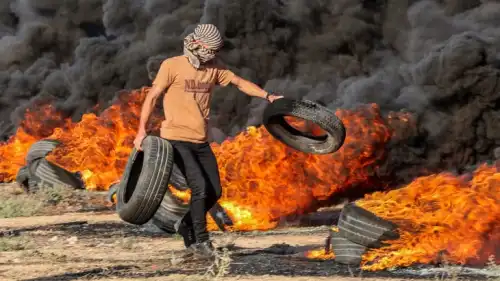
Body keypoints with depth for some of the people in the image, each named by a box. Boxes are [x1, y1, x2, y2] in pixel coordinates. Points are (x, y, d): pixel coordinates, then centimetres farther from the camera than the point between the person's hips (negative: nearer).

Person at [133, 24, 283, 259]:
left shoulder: (213, 68, 7)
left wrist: (267, 96, 2)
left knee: (214, 191, 6)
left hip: (201, 142, 6)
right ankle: (200, 241, -6)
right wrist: (142, 131, -11)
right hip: (177, 140, -6)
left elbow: (240, 83, 13)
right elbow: (152, 97, -6)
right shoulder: (172, 66, -8)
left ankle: (187, 226, 29)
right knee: (200, 187, -18)